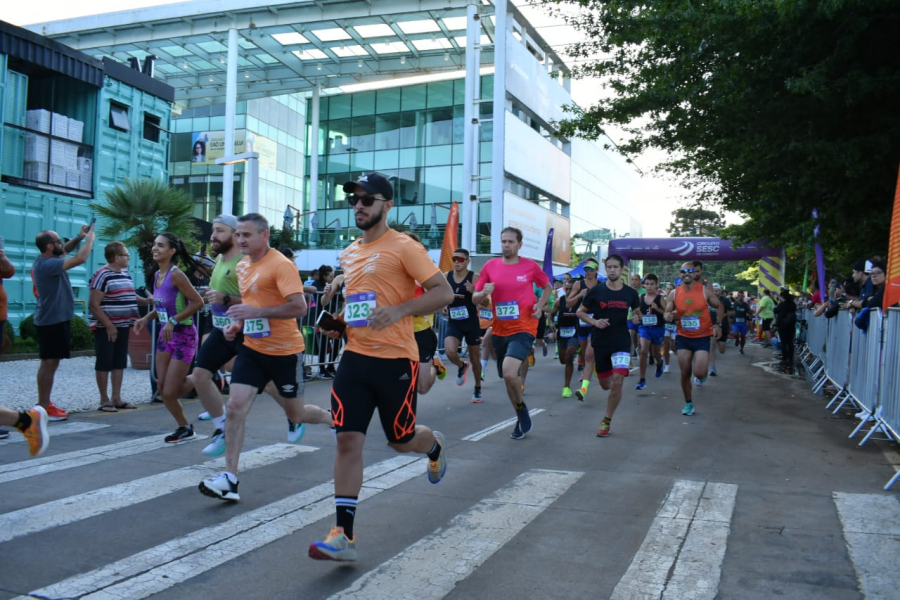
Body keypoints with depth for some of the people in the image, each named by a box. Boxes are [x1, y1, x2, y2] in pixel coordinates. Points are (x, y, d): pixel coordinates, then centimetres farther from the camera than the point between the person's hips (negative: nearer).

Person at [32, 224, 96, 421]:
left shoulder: (47, 260, 9)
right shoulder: (47, 264, -22)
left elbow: (66, 250, 27)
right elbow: (80, 258, -27)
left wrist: (79, 237, 10)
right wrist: (90, 238, -12)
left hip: (55, 319, 11)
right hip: (52, 320, -11)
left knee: (51, 362, 13)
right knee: (49, 362, -8)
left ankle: (45, 404, 19)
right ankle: (43, 407, -5)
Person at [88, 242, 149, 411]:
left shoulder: (126, 274, 11)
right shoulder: (103, 275, -15)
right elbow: (94, 305, -18)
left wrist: (146, 301, 2)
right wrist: (108, 326, -20)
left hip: (123, 326, 8)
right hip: (106, 328, -8)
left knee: (120, 362, 12)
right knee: (104, 363, 0)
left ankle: (116, 398, 20)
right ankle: (104, 400, 9)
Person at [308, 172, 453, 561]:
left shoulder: (403, 247, -9)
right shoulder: (348, 254, 14)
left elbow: (444, 292, -13)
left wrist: (398, 311, -25)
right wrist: (341, 321, 14)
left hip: (395, 360, -5)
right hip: (354, 358, 6)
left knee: (401, 440, 9)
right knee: (348, 441, -3)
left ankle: (435, 446, 47)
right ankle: (343, 535, 1)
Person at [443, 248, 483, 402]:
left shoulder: (474, 277, -9)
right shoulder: (446, 277, 0)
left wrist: (473, 291, -29)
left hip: (471, 322, -2)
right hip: (453, 322, 2)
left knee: (475, 358, 10)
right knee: (450, 352, -22)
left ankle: (478, 388, 33)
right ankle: (462, 366, 14)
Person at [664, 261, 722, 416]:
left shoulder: (705, 291, -8)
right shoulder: (674, 294, -3)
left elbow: (719, 307, 7)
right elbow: (667, 313, 5)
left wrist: (718, 324, -4)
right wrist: (668, 316, -18)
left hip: (702, 337, -2)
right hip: (683, 337, 2)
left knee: (698, 373, -15)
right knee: (685, 373, 6)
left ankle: (703, 374, 24)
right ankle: (688, 403, 24)